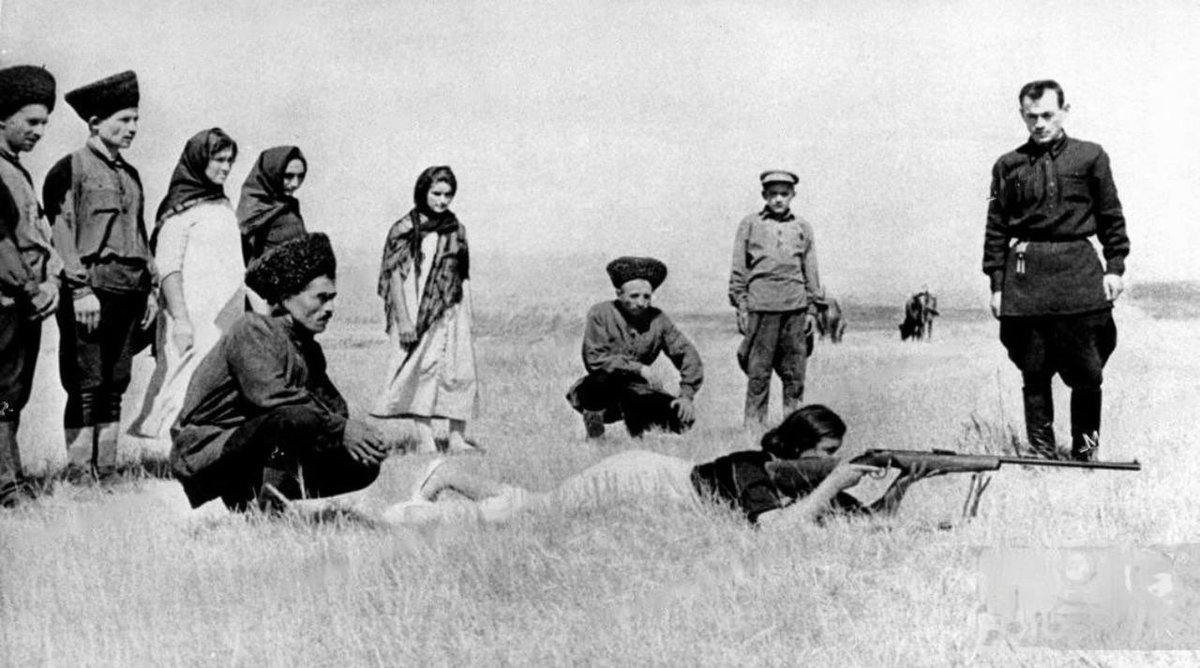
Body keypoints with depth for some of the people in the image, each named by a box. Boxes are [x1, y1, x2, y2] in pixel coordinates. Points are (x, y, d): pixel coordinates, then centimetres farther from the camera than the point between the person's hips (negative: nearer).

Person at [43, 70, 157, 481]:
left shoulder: (130, 174, 19)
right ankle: (80, 472, -4)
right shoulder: (69, 170, -4)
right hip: (91, 289, -7)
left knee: (115, 386, 8)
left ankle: (106, 469, 12)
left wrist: (150, 288, 17)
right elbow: (60, 231, -10)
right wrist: (80, 289, -17)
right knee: (86, 387, -7)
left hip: (129, 292, 7)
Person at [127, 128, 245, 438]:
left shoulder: (223, 205, 17)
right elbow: (167, 267, -11)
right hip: (194, 317, -7)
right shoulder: (181, 207, -6)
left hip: (226, 318, 8)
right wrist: (180, 319, -18)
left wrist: (242, 314, 20)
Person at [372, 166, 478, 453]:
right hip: (416, 314, -4)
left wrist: (467, 320, 12)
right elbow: (395, 276, -6)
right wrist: (403, 321, -12)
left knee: (461, 371, -3)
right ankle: (424, 439, -1)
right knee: (421, 370, -5)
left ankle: (457, 437, 3)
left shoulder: (456, 230, 11)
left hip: (450, 313, 4)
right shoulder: (404, 231, -3)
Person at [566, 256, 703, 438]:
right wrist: (638, 368, -28)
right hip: (597, 394, -4)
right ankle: (593, 417, -7)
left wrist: (687, 396, -16)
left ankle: (636, 424, 15)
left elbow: (688, 355, -2)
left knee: (682, 417, -14)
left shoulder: (657, 319, -3)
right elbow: (594, 359, -22)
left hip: (633, 393, 4)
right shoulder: (600, 314, -13)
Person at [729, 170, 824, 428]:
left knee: (795, 371, 3)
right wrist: (741, 307, 0)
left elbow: (811, 271, 14)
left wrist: (812, 309, 8)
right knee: (758, 370, -3)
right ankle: (754, 424, 2)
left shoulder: (803, 228, 13)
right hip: (760, 305, -2)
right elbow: (738, 269, 7)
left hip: (796, 307, 2)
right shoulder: (749, 225, 7)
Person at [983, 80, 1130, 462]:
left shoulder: (1090, 157, 7)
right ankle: (1042, 452, 13)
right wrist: (996, 284, 5)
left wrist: (1115, 267, 3)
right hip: (1025, 279, 1)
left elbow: (1111, 217, 10)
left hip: (1079, 273, -1)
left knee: (1087, 372, 0)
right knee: (1034, 373, 4)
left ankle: (1085, 451, 14)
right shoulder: (1008, 166, 8)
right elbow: (996, 229, 9)